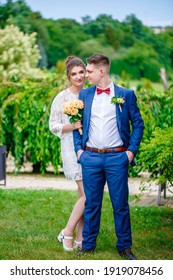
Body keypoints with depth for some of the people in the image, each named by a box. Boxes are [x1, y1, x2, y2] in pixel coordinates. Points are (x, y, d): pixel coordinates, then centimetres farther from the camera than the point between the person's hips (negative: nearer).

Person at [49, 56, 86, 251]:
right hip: (73, 149, -5)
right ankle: (67, 232, 1)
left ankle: (80, 238, 12)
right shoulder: (62, 98, -5)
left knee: (84, 195, 5)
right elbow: (53, 126, -4)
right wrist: (72, 126, -17)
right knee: (87, 194, -12)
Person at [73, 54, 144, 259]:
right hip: (90, 158, 2)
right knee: (92, 204, 8)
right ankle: (88, 245, 19)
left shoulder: (126, 95, 1)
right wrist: (78, 148, 4)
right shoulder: (84, 95, 9)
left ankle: (124, 246, 14)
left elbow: (138, 124, 5)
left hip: (117, 158, -2)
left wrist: (132, 150, -3)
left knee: (120, 204, 3)